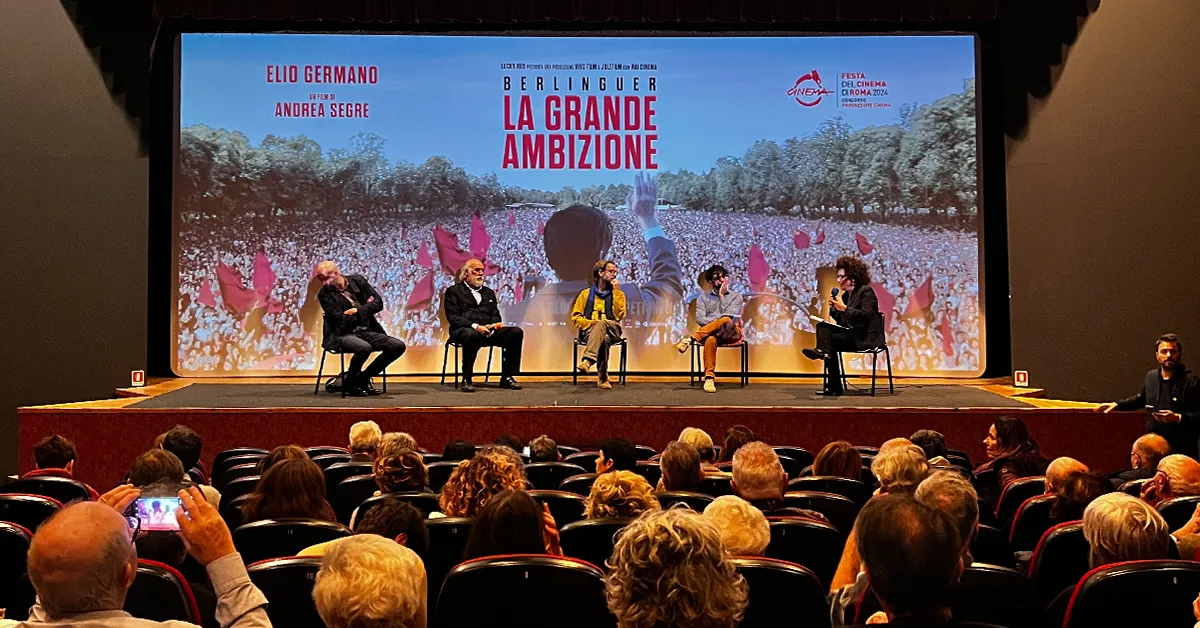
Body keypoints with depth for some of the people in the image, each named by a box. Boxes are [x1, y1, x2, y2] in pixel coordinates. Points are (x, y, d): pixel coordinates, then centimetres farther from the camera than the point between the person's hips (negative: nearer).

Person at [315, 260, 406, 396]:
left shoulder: (357, 280, 6)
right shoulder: (324, 294, -6)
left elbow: (378, 303, 2)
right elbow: (341, 321, -14)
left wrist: (358, 310, -13)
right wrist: (366, 307, -6)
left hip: (366, 332, 5)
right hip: (342, 335, -5)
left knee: (398, 346, -12)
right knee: (364, 348, -37)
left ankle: (363, 378, 2)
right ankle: (349, 381, -7)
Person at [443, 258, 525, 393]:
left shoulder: (489, 292, 27)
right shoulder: (453, 291, 9)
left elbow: (496, 315, 19)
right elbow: (453, 317, -4)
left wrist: (493, 325, -7)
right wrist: (475, 326, -18)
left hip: (487, 331, 5)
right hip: (464, 330, -5)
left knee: (516, 332, -18)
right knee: (472, 335, -42)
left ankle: (507, 377, -13)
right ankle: (466, 380, -28)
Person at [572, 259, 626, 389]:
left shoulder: (618, 294, 15)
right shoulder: (586, 293, 15)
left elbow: (620, 316, -3)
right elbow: (575, 317, 10)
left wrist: (616, 291, -4)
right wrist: (590, 323, -11)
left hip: (611, 331, 0)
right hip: (589, 331, 0)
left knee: (601, 323, -39)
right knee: (603, 340, -39)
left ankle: (587, 361, -56)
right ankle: (602, 378, -46)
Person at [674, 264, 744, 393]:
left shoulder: (736, 296, 12)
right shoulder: (703, 297, 16)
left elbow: (728, 316, -5)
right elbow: (700, 319, 1)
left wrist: (722, 296, -3)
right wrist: (717, 320, -15)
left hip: (730, 333, 0)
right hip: (709, 333, 0)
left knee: (726, 321, -39)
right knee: (710, 340, -41)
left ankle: (691, 339, -39)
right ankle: (709, 378, -43)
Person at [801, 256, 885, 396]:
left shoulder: (866, 291, -6)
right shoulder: (846, 294, 16)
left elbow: (867, 315, -20)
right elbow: (842, 322, 17)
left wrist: (844, 308, -21)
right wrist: (833, 308, 0)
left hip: (866, 337, -8)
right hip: (851, 334, 8)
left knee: (832, 338, -29)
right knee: (822, 327, -12)